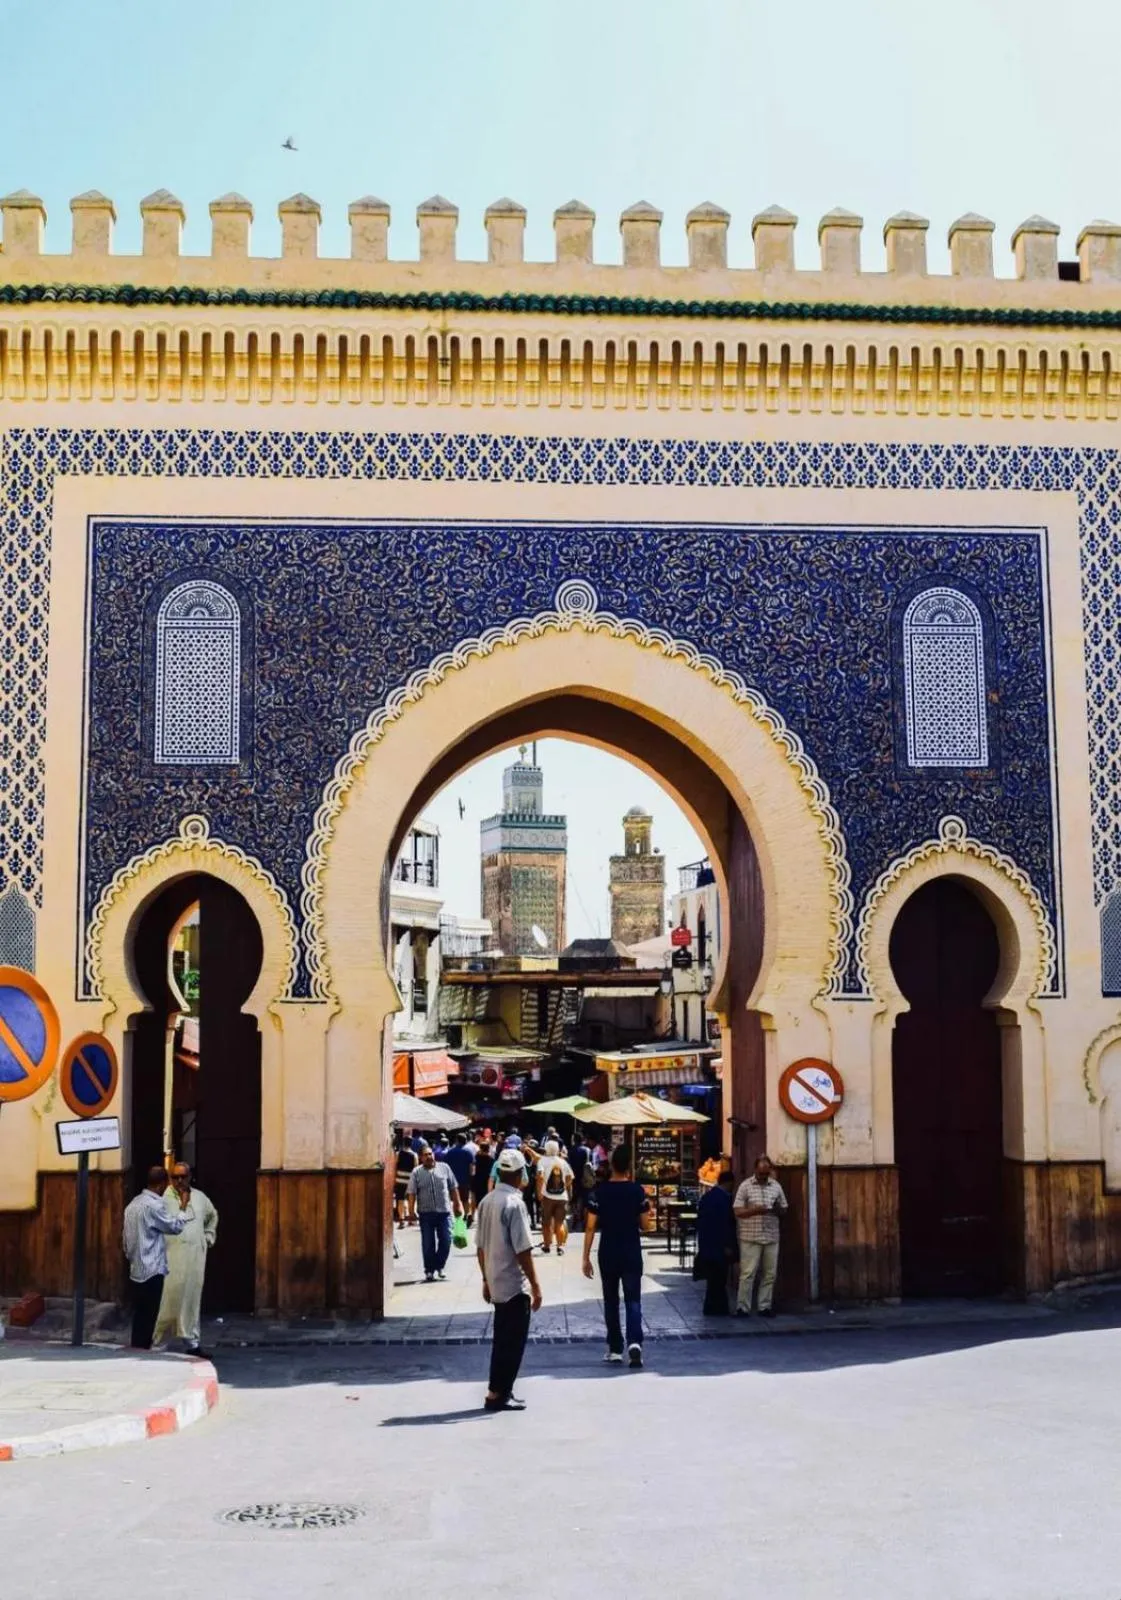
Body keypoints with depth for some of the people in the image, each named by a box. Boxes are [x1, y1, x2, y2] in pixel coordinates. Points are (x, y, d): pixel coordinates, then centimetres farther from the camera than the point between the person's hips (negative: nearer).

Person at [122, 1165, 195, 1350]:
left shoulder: (134, 1204, 12)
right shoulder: (153, 1205, -17)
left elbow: (125, 1237, 16)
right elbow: (175, 1226, -6)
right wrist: (184, 1207, 7)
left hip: (137, 1269, 9)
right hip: (151, 1270, -9)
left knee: (140, 1316, 11)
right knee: (147, 1317, -3)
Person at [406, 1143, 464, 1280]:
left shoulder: (444, 1168, 5)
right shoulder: (416, 1173, 2)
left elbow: (453, 1189, 11)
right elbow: (411, 1193, -2)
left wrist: (457, 1205, 10)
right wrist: (411, 1211, -12)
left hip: (444, 1212, 1)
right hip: (426, 1213, -1)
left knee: (446, 1241, 0)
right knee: (428, 1243, 4)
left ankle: (440, 1266, 19)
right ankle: (429, 1270, 15)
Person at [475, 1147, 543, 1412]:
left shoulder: (486, 1201, 6)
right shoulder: (514, 1203, -18)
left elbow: (480, 1246, 11)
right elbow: (523, 1250, -19)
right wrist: (536, 1286, -14)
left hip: (496, 1282, 8)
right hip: (515, 1284, -8)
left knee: (503, 1339, 16)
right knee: (513, 1341, 0)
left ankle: (499, 1391, 22)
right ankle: (498, 1394, 3)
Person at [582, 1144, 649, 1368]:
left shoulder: (599, 1192, -5)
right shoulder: (637, 1190, -5)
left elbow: (591, 1227, -6)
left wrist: (586, 1258, -1)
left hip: (608, 1254, 0)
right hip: (632, 1254, 0)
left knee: (611, 1302, 13)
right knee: (633, 1300, 1)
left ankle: (615, 1349, 17)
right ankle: (634, 1343, -19)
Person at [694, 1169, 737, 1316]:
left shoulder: (706, 1196, 11)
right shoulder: (724, 1198, -15)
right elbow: (726, 1223, -19)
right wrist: (728, 1246, -16)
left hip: (706, 1245, 9)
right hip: (719, 1246, -9)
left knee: (714, 1278, 14)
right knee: (718, 1278, -2)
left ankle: (714, 1307, 17)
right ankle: (714, 1308, 0)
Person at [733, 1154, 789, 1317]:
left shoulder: (776, 1186, 9)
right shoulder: (745, 1186, -2)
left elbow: (784, 1210, 15)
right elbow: (738, 1212, -4)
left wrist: (778, 1209, -9)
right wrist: (754, 1210, -20)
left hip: (771, 1237, 4)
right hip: (750, 1238, -4)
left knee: (769, 1274, 6)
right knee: (748, 1273, -5)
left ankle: (765, 1306, 14)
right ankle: (743, 1307, 0)